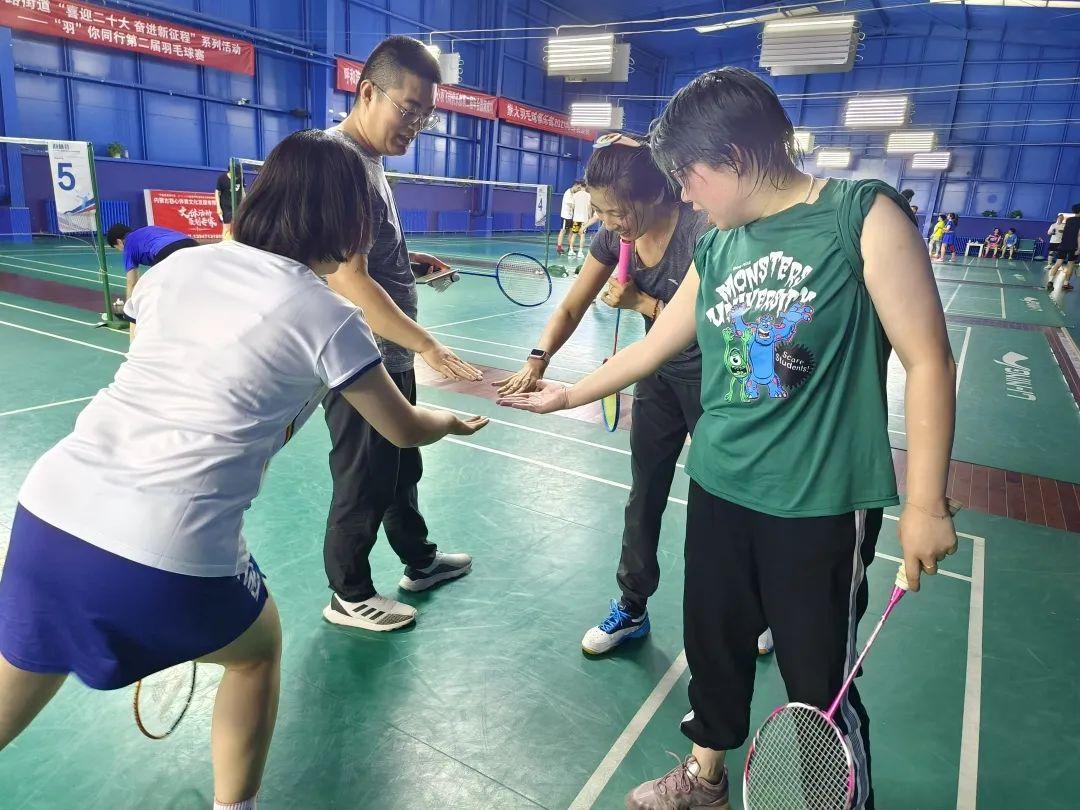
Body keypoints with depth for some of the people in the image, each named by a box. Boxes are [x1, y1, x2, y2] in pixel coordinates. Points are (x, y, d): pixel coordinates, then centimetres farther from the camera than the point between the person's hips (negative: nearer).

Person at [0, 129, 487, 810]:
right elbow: (406, 429, 11)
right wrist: (455, 422, 31)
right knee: (259, 649, 27)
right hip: (167, 553, -5)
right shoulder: (329, 318, -2)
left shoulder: (182, 265, 11)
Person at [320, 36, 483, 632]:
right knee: (363, 486, 7)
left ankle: (420, 561, 42)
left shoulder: (369, 159, 11)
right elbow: (348, 281, -29)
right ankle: (348, 597, 27)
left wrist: (412, 262, 7)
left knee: (402, 469, 23)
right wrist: (428, 346, -33)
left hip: (391, 356, 10)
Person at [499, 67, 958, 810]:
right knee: (713, 645, 20)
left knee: (822, 685, 9)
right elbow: (654, 346, 18)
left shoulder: (863, 215, -9)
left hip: (822, 504, -5)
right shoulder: (717, 247, 7)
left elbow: (928, 360, -10)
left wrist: (925, 503, -12)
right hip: (718, 491, 6)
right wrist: (567, 394, 23)